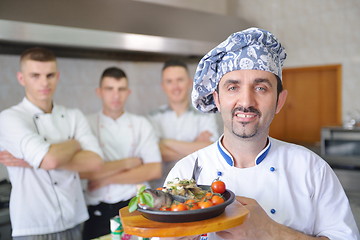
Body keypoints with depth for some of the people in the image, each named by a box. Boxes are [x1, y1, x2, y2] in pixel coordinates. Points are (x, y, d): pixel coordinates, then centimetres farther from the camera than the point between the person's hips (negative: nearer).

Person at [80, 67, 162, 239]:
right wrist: (128, 163, -8)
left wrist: (106, 179, -7)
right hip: (98, 211, -1)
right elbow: (83, 171, -11)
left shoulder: (141, 124, 7)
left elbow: (154, 170, -4)